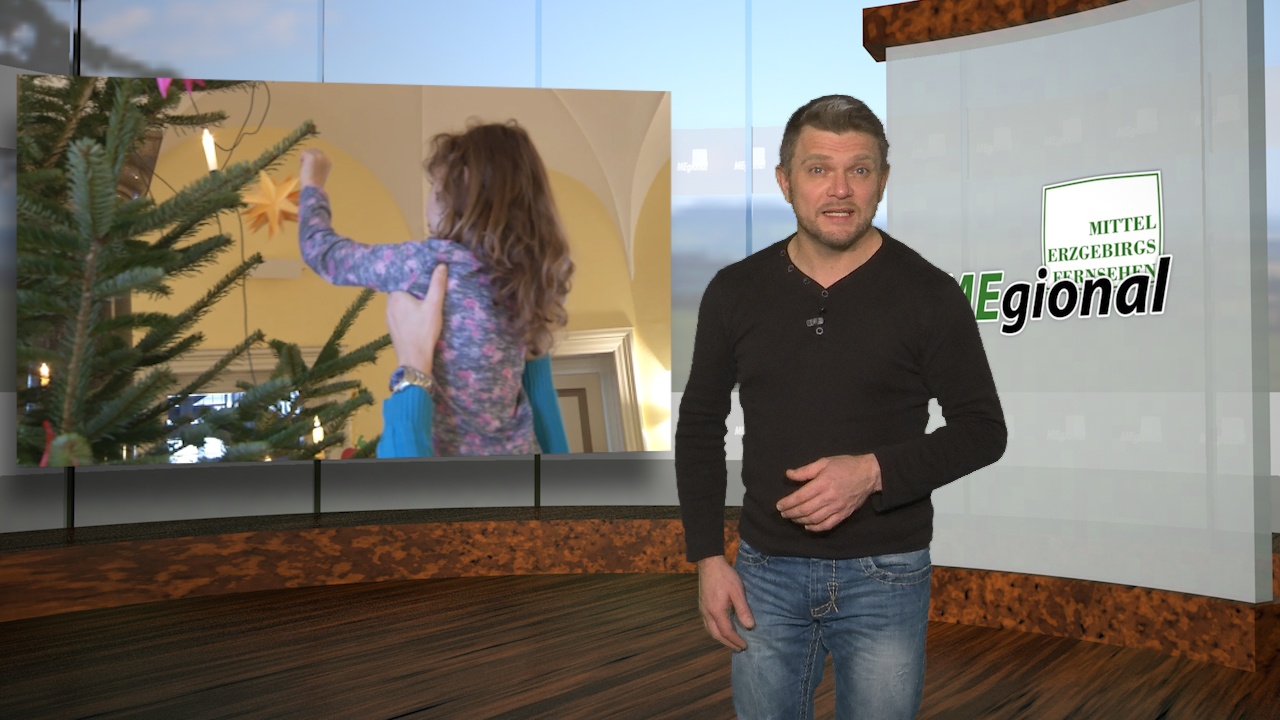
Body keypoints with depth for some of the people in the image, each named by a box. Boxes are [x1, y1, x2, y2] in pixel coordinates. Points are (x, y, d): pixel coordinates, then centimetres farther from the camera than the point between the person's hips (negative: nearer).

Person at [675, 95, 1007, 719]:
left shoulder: (929, 294, -8)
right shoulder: (735, 291, -1)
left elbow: (982, 430, -4)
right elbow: (700, 426, 6)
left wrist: (874, 472, -19)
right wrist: (708, 558, 0)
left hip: (885, 576, -2)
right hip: (765, 572, 2)